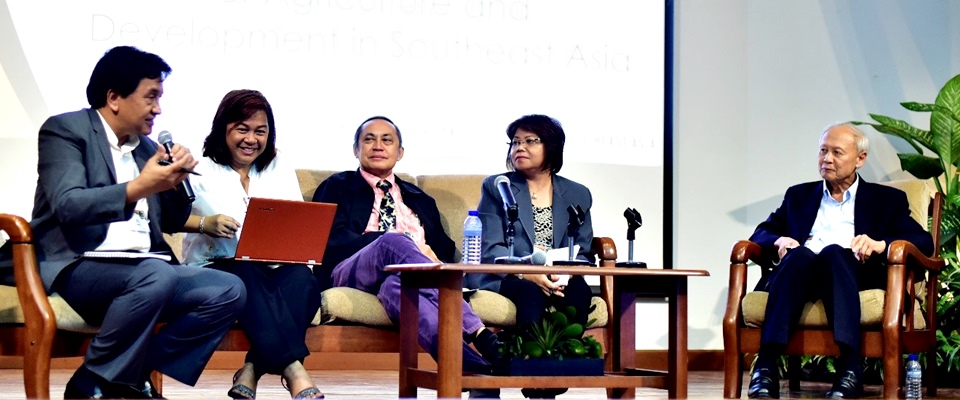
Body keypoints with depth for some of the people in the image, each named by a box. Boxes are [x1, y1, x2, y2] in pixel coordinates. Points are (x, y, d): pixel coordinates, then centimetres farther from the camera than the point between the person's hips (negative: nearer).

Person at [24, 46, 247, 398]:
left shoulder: (146, 147, 18)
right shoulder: (65, 130, -2)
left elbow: (172, 223, 22)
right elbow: (67, 206, -18)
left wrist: (175, 181, 1)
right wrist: (138, 187, -29)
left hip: (145, 272, 7)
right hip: (79, 266, -7)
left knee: (229, 291, -13)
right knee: (156, 276, -36)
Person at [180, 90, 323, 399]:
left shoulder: (281, 173, 21)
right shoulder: (201, 171, 10)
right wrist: (204, 223, -23)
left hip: (274, 269, 3)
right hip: (216, 267, -3)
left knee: (302, 278, -32)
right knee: (248, 277, -38)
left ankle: (252, 372, -36)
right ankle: (294, 372, -46)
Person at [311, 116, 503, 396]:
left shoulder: (420, 200, 32)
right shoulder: (337, 187, 21)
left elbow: (445, 248, 21)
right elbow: (334, 239, 2)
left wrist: (429, 254, -7)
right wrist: (410, 246, -9)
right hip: (351, 273, -2)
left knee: (396, 284, -38)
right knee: (392, 242, -38)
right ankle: (479, 335, -53)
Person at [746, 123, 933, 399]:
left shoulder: (886, 199, 22)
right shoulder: (799, 196, 31)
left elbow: (924, 243, 8)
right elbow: (761, 234, 22)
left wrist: (880, 244, -12)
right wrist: (779, 241, -3)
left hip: (856, 275, -2)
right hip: (800, 270, 2)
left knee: (833, 251, -36)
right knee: (800, 254, -35)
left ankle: (850, 366, -49)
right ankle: (766, 366, -47)